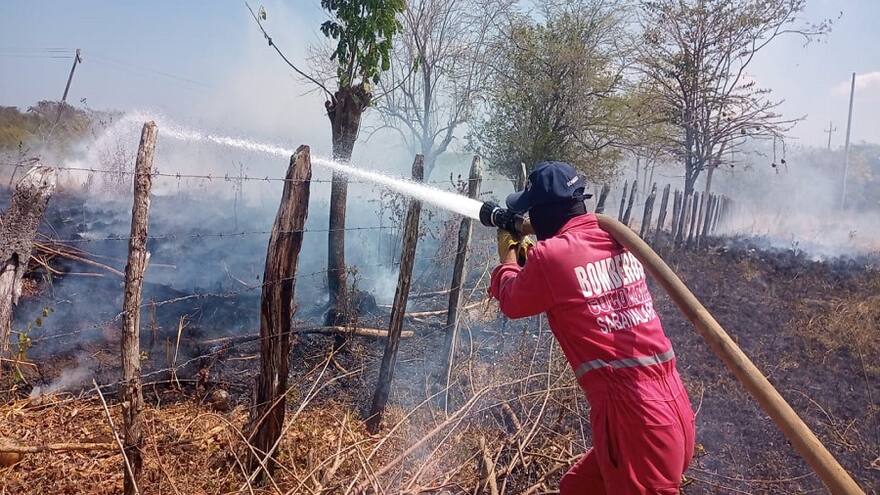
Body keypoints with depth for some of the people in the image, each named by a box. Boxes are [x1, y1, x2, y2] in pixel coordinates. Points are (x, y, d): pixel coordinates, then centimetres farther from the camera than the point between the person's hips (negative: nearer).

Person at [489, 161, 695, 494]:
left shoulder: (550, 255, -16)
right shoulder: (617, 238, 5)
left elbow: (512, 303, 5)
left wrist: (508, 256, 21)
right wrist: (530, 250, 29)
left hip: (635, 421, -8)